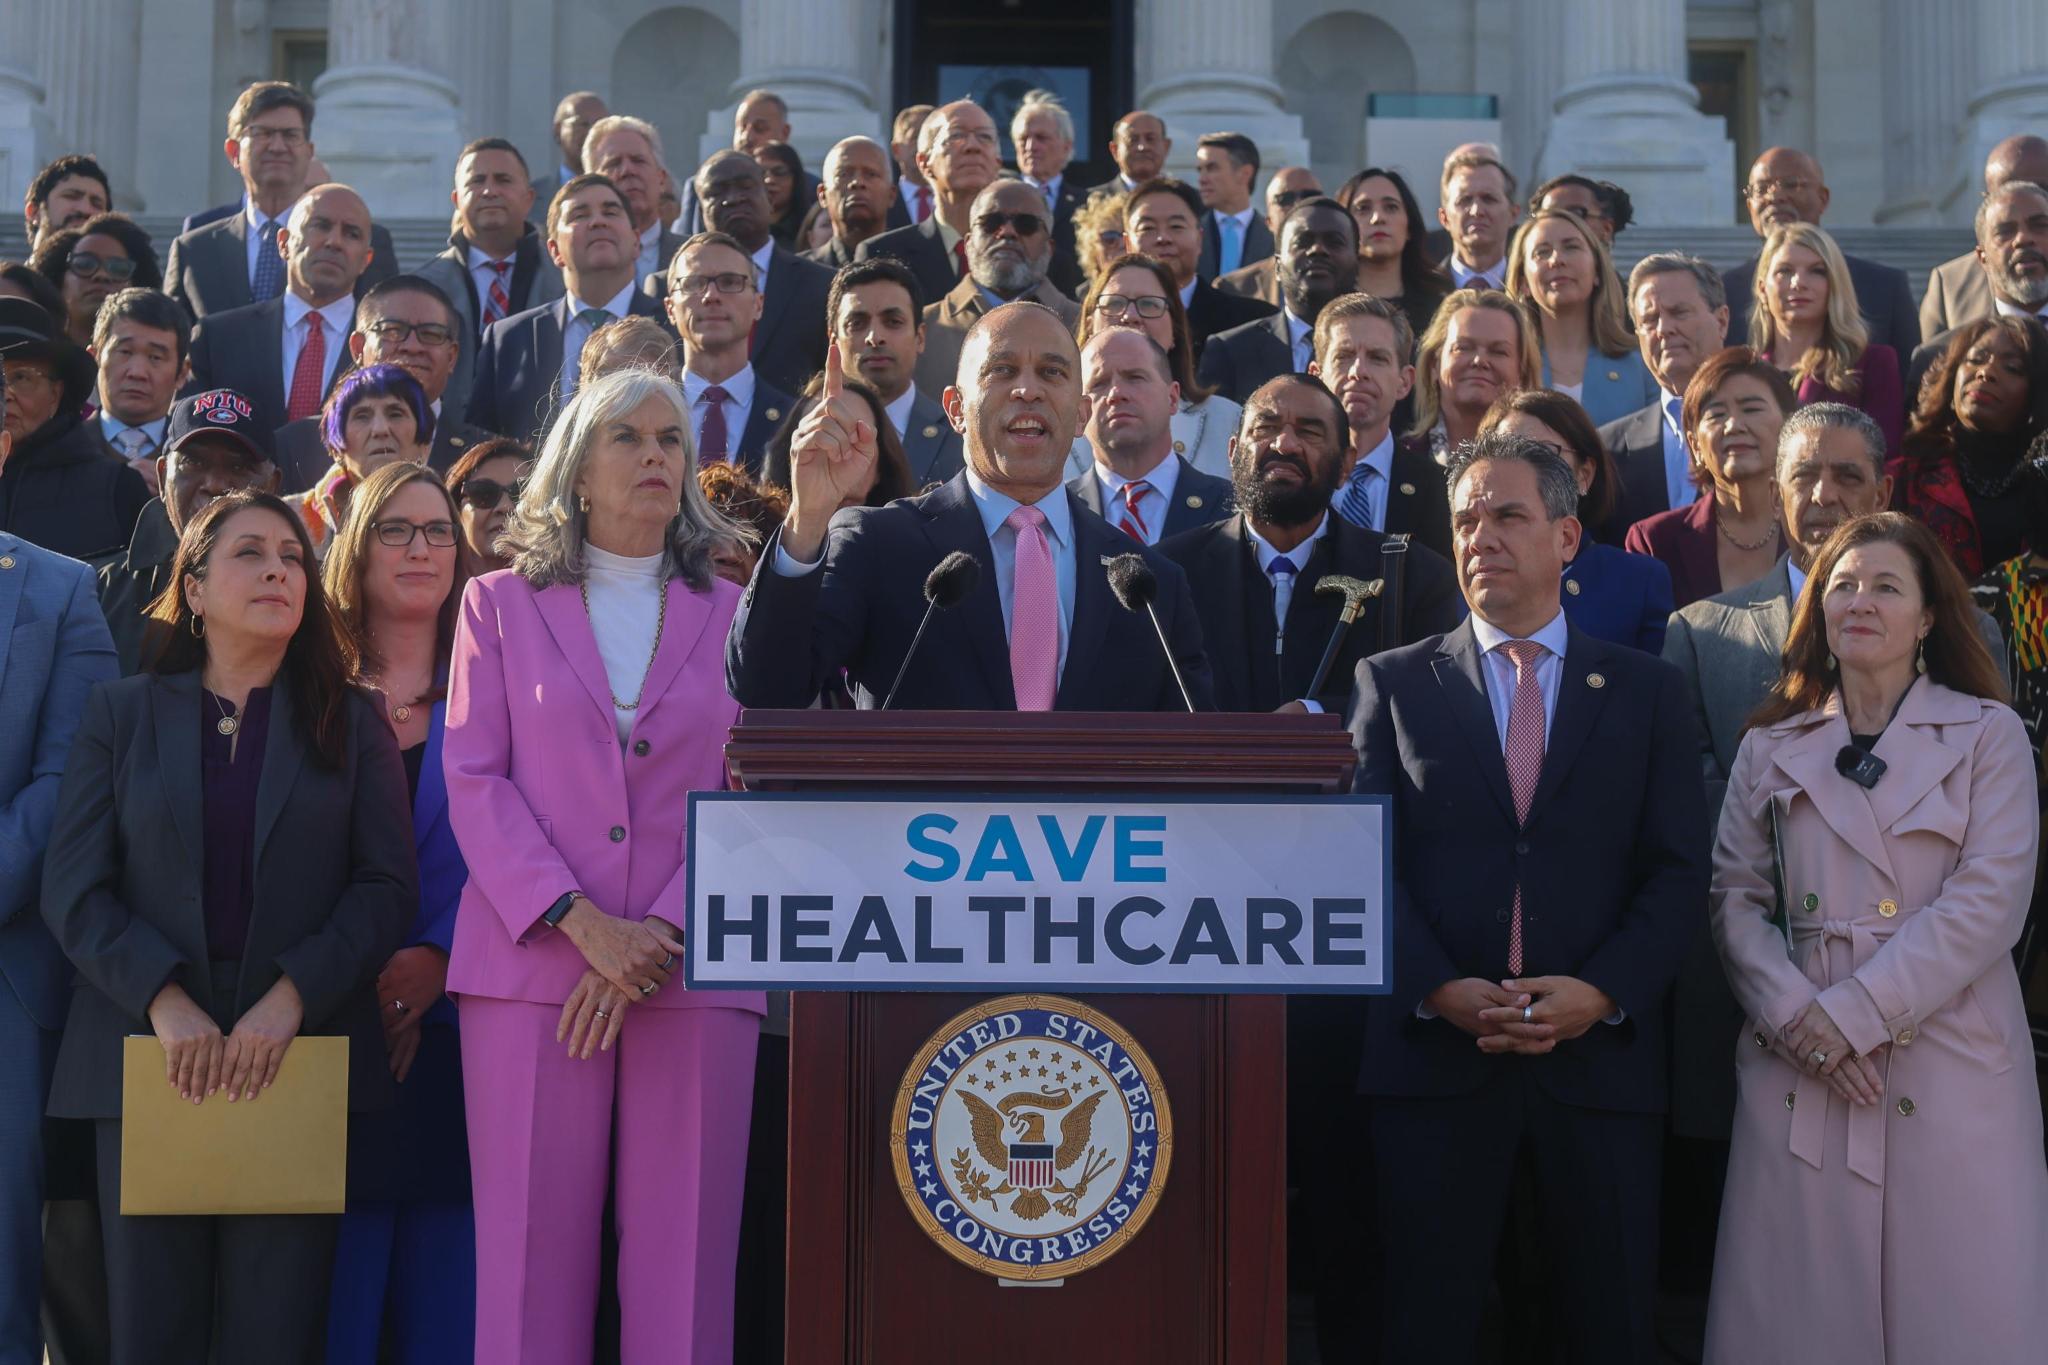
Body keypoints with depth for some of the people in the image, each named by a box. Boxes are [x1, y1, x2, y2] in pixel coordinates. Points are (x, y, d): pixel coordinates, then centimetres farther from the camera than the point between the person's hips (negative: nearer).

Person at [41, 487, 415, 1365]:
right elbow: (74, 889, 1)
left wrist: (290, 999, -13)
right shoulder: (121, 714, 10)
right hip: (149, 1058, 0)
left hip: (302, 1055, 0)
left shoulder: (350, 724, 10)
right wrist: (166, 1002, -13)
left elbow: (387, 885, 1)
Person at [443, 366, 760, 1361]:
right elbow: (474, 780, 3)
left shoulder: (735, 614, 13)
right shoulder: (502, 603, 12)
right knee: (533, 1261, -2)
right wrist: (581, 922, -10)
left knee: (681, 1264, -2)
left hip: (691, 976, 1)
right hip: (533, 965, 0)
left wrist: (661, 934, -9)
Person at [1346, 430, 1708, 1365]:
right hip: (1434, 1053, -1)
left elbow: (1678, 867, 3)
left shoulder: (1645, 691, 10)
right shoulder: (1395, 683, 9)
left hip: (1600, 1055, 1)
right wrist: (1438, 990, -14)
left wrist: (1603, 992, -12)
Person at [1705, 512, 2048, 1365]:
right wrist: (1796, 1012, -10)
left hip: (1949, 1065, -2)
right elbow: (1735, 898, 7)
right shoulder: (1771, 747, 12)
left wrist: (1855, 1014, -12)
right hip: (1801, 1069, 2)